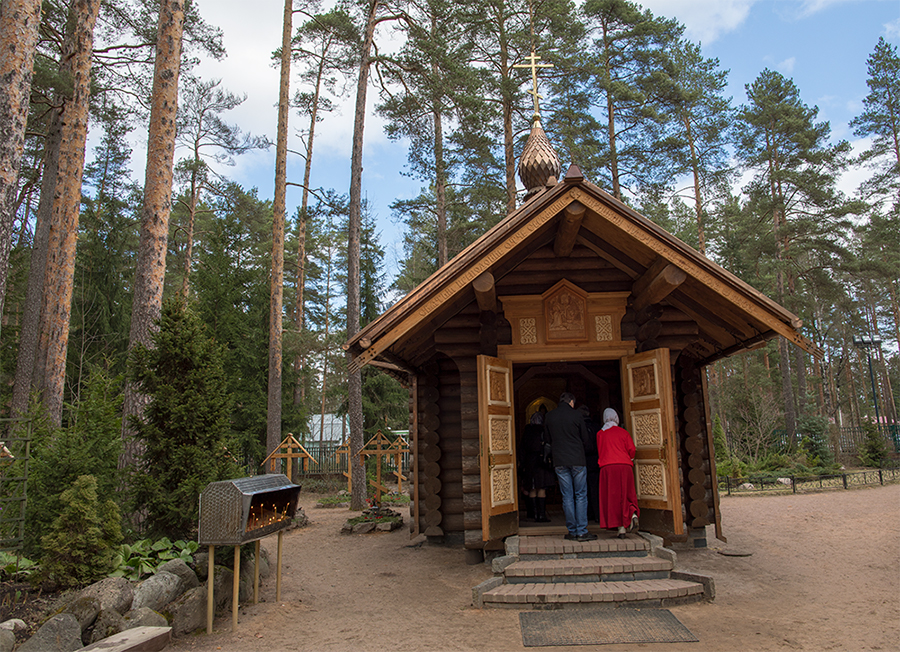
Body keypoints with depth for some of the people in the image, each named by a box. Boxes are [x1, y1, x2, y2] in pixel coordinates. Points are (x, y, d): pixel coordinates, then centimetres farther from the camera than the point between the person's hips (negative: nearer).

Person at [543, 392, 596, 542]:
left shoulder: (549, 416, 4)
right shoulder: (577, 415, -3)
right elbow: (585, 438, 3)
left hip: (559, 461, 2)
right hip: (577, 460, -2)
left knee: (567, 497, 7)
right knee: (581, 496, 3)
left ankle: (572, 531, 9)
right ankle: (582, 532, 1)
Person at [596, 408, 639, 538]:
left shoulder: (600, 433, 9)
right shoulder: (623, 432, 8)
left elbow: (599, 453, 12)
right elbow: (632, 450, 4)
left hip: (607, 467, -1)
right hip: (625, 466, 1)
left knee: (612, 497, 1)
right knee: (627, 493, 13)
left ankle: (621, 528, -3)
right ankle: (633, 514, -13)